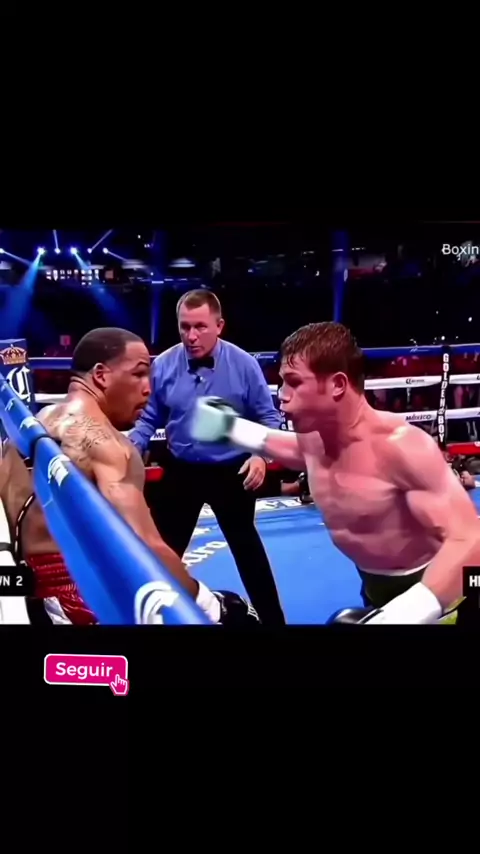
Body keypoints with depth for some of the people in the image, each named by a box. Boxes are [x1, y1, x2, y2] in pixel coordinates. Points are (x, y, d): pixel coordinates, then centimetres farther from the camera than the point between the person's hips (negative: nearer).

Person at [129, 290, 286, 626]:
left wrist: (261, 454, -19)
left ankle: (272, 618, 34)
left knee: (246, 546, 16)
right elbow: (149, 419, 3)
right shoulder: (164, 365, -8)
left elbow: (268, 418, -4)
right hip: (181, 471, 2)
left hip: (232, 472, -1)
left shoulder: (243, 364, -13)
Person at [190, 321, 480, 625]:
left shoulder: (400, 445, -30)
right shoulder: (311, 437, -8)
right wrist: (233, 428, 13)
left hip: (438, 592, -6)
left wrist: (408, 612, -47)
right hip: (377, 591, 7)